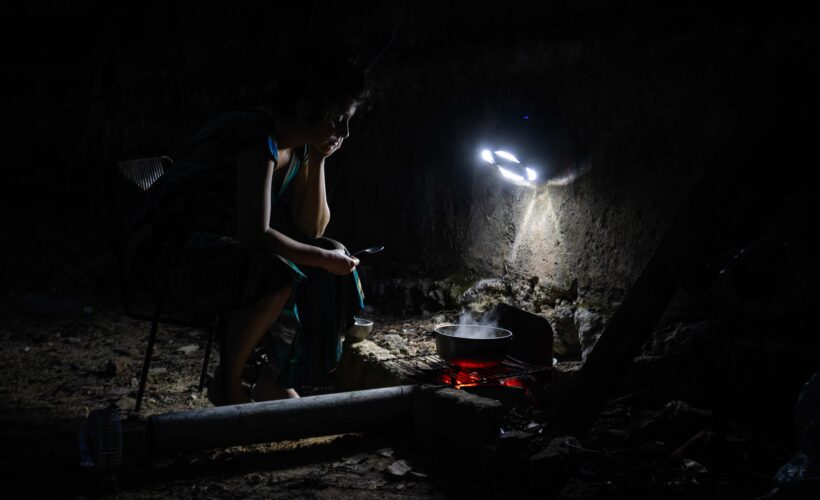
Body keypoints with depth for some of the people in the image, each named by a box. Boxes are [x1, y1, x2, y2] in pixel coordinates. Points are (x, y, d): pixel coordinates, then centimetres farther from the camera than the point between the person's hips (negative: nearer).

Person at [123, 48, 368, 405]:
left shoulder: (298, 147, 3)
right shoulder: (259, 138, -25)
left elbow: (311, 230, 1)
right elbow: (255, 235, -33)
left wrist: (318, 160, -8)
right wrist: (324, 259, -21)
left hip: (217, 246, 9)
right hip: (165, 250, -9)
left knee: (329, 277, -1)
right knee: (279, 276, -33)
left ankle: (276, 382, 8)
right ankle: (227, 385, -12)